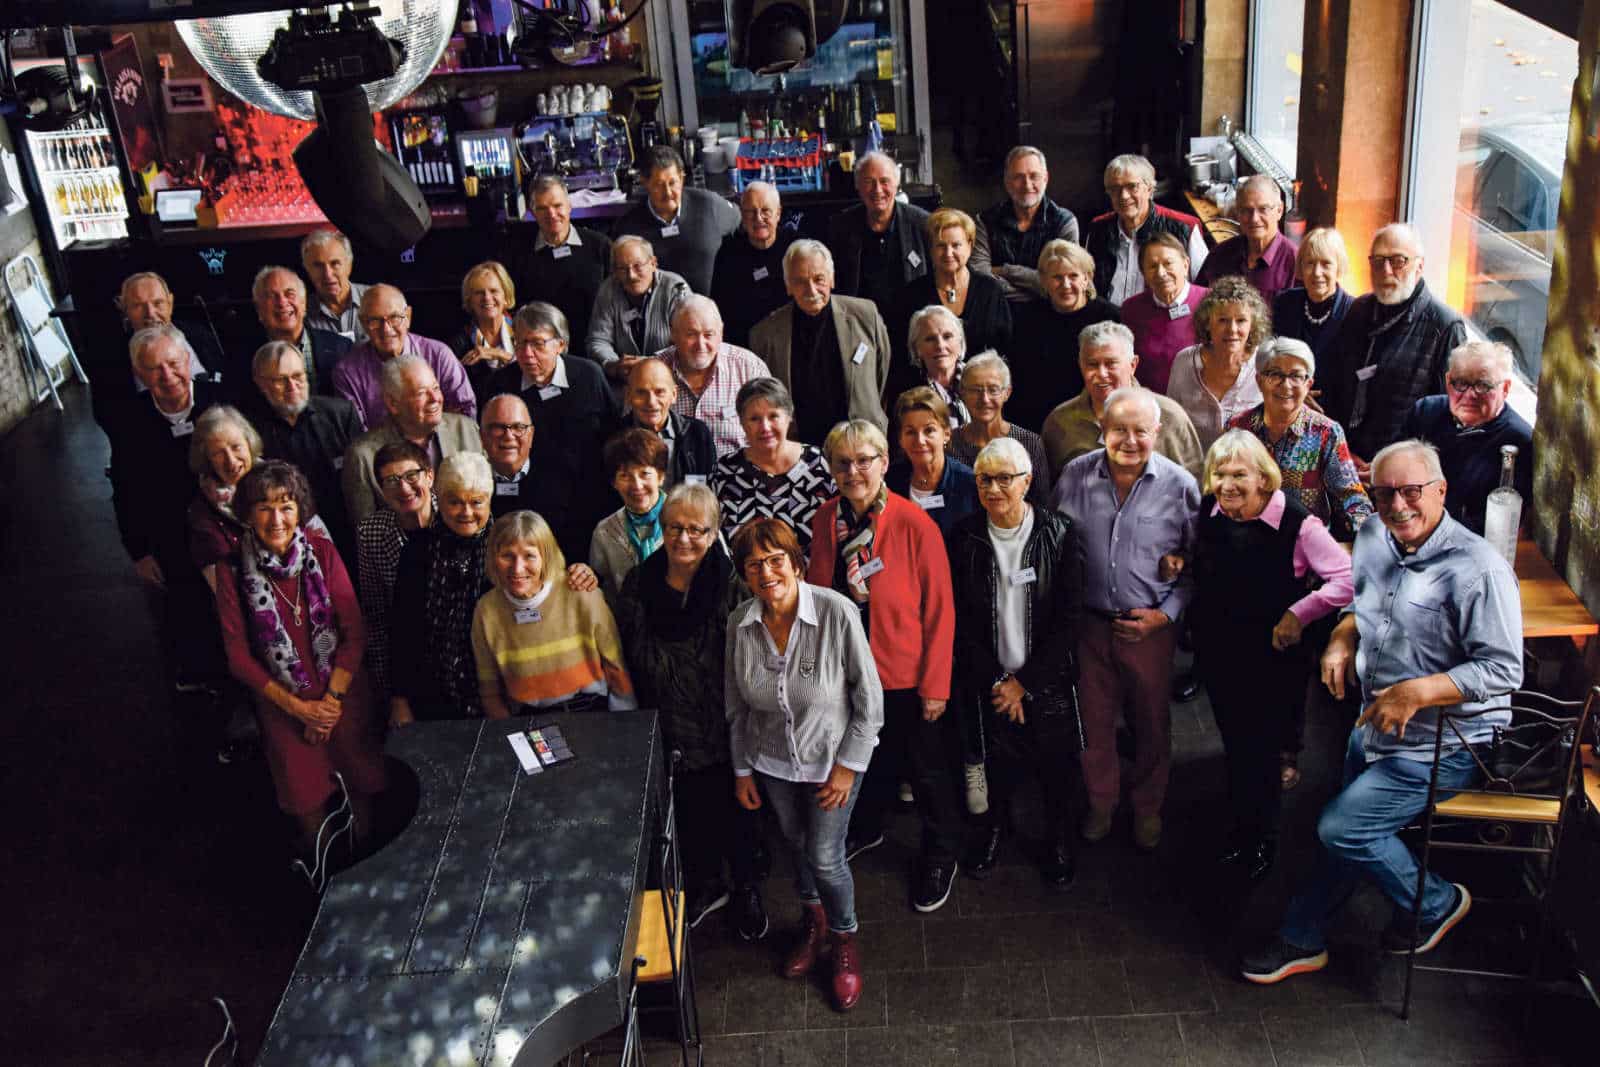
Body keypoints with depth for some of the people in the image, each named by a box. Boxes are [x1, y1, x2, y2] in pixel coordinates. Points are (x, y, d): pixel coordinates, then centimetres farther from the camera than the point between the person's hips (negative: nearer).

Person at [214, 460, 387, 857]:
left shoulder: (321, 551, -9)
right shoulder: (232, 568, -12)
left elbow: (355, 633, -7)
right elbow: (238, 654, -6)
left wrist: (332, 700, -14)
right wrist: (297, 706, -10)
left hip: (343, 689, 1)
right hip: (282, 700, -1)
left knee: (362, 779, 10)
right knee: (305, 795, 10)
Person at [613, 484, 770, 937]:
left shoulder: (731, 588, -16)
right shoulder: (638, 584, -5)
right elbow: (631, 656, 5)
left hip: (723, 728, -3)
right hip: (670, 728, 3)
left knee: (735, 812, 16)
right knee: (689, 810, 21)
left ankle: (747, 891, 40)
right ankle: (706, 884, 47)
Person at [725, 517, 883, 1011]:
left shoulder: (837, 612, -27)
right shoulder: (740, 622, -15)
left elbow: (869, 698, -18)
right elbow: (736, 705, 0)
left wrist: (848, 766, -15)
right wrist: (742, 770, 6)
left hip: (831, 759, -3)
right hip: (772, 761, 4)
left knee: (825, 856, 3)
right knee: (796, 844, 21)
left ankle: (844, 942, 32)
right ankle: (812, 920, 50)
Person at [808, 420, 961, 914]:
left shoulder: (915, 525, -20)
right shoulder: (825, 520, -6)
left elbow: (939, 610, -15)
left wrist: (935, 684, -13)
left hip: (905, 675, -4)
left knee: (925, 769, 14)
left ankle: (940, 855, 38)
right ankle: (866, 829, 52)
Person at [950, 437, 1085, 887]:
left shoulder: (1060, 533, -10)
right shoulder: (964, 538, -7)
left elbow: (1069, 618, -10)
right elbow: (961, 621, -3)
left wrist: (1024, 682, -12)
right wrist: (996, 682, -8)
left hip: (1049, 679, -1)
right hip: (990, 682, 1)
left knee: (1056, 765, 12)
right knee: (999, 762, 14)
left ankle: (1058, 839, 38)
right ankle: (996, 824, 43)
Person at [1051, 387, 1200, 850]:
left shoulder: (1180, 486, -10)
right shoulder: (1075, 475, -6)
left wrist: (1166, 613, -10)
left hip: (1150, 627, -1)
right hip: (1089, 622, 1)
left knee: (1152, 724, 14)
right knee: (1094, 721, 15)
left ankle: (1148, 807, 36)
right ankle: (1101, 802, 37)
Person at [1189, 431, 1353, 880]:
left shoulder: (1295, 524, -22)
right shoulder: (1207, 511, -5)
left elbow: (1348, 579, -21)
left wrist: (1298, 614, -21)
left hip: (1271, 658, -5)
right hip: (1217, 654, 5)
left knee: (1260, 750, 7)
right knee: (1233, 743, 19)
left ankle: (1263, 838, 30)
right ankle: (1240, 827, 38)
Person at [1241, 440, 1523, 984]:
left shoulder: (1477, 569, -23)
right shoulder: (1373, 540, 1)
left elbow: (1504, 669, -24)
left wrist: (1416, 693, -29)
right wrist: (1342, 637, -1)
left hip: (1441, 748, -7)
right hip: (1374, 730, 8)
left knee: (1343, 828, -11)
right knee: (1345, 827, 16)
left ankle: (1435, 904, 14)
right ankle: (1301, 939, 33)